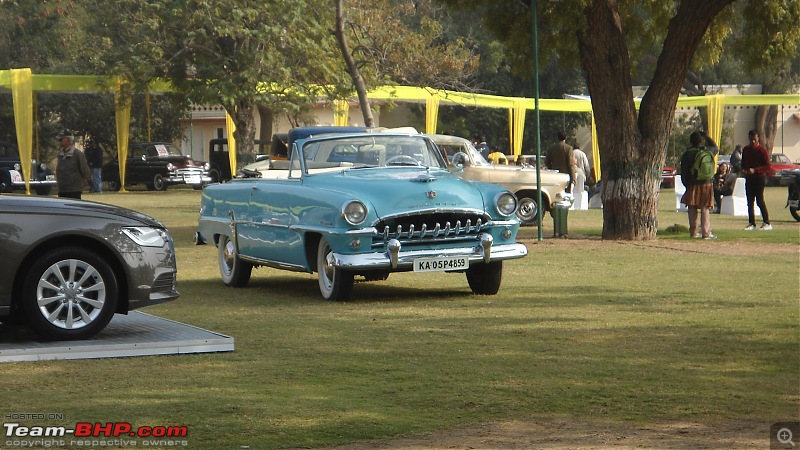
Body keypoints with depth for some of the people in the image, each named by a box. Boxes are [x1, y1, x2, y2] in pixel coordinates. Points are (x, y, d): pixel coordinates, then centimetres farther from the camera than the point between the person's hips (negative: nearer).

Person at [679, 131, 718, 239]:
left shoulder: (687, 154, -3)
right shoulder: (708, 151, -1)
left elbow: (684, 172, -2)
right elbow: (716, 148, 24)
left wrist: (686, 184, 7)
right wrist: (707, 138, 24)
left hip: (692, 185, 0)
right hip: (706, 184, 0)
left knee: (692, 209, 7)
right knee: (705, 209, 2)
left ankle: (693, 232, 7)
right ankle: (706, 232, -3)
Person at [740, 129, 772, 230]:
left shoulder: (762, 150, -7)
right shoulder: (745, 149, 10)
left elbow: (768, 166, -10)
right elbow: (743, 163, 22)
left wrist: (755, 170, -19)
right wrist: (743, 170, 0)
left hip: (759, 178, -6)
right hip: (749, 179, 6)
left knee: (760, 201, -9)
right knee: (750, 202, 5)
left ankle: (767, 223, -4)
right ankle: (751, 223, 11)